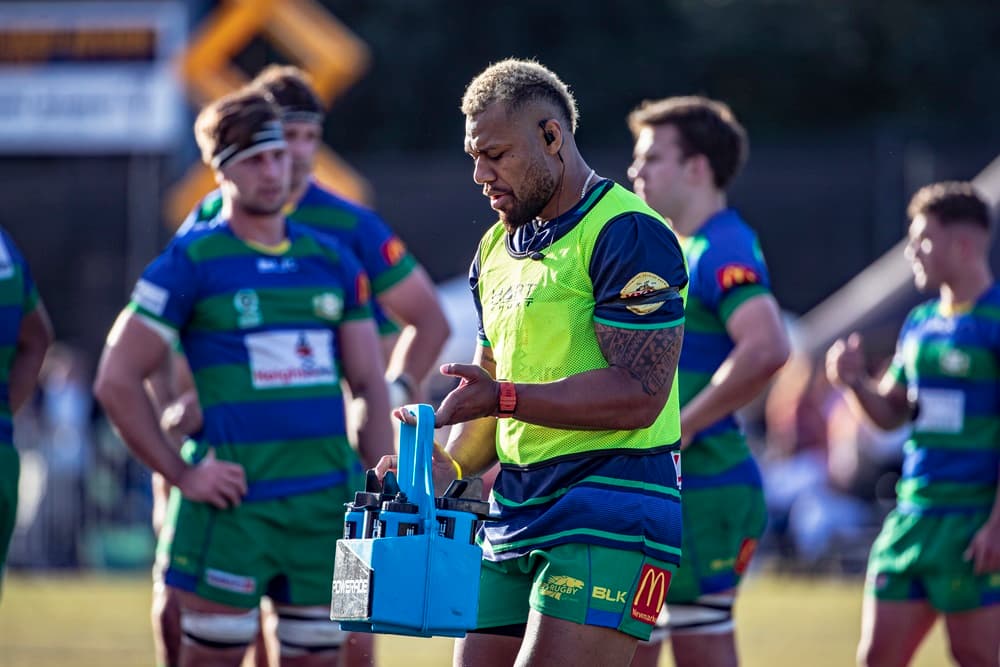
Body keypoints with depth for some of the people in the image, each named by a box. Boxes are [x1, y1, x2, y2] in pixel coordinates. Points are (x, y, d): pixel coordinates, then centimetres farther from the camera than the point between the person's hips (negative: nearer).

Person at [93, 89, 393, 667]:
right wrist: (180, 475, -8)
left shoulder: (332, 261, 13)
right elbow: (117, 380, -3)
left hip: (327, 507, 5)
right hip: (234, 505, -5)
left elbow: (370, 384, 16)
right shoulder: (191, 262, -2)